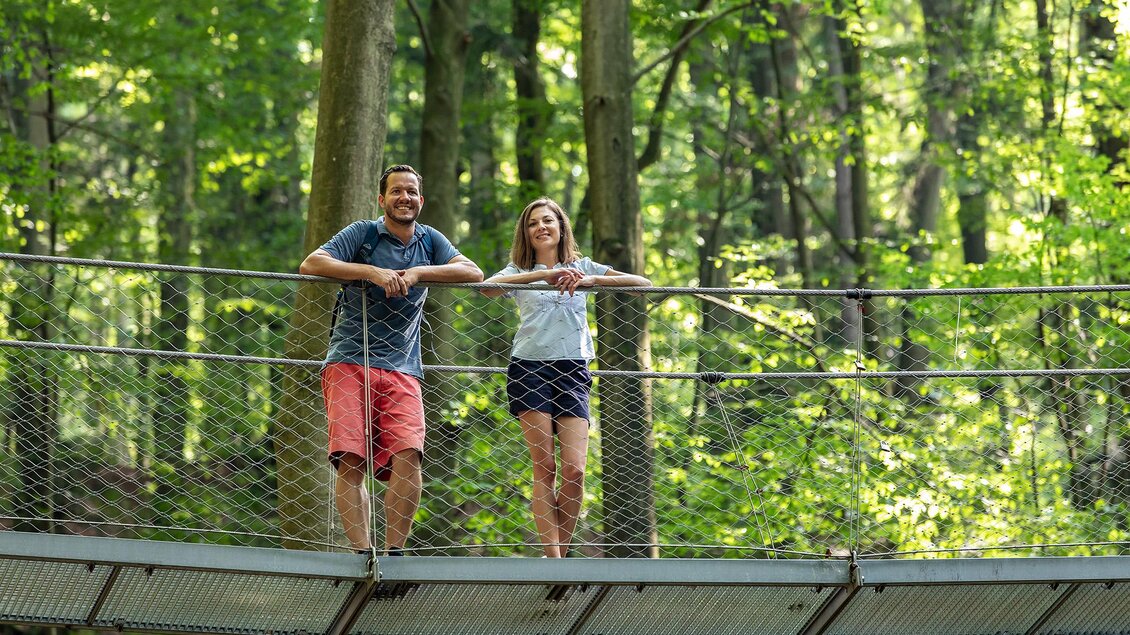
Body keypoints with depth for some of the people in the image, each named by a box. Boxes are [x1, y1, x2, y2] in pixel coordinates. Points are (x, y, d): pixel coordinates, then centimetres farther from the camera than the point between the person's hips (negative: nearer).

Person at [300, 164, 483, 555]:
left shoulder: (430, 241, 15)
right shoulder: (362, 234, 4)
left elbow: (473, 272, 0)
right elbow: (310, 264, -9)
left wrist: (418, 273, -14)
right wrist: (372, 272, -18)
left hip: (402, 370, 2)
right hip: (349, 362, -2)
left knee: (408, 455, -17)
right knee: (351, 460, -15)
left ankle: (394, 550, -13)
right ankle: (362, 551, -16)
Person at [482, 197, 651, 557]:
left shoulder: (582, 267, 14)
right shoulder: (520, 272, 11)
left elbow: (642, 284, 4)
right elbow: (488, 287, -14)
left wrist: (592, 281, -12)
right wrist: (544, 275, -24)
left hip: (573, 371, 1)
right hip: (529, 369, -1)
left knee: (575, 470, -10)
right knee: (544, 469, -7)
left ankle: (562, 552, 2)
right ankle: (552, 558, -8)